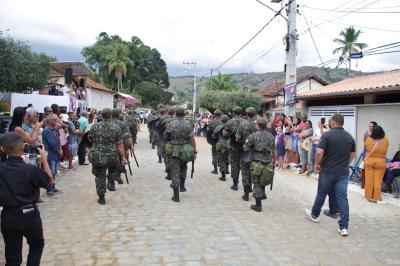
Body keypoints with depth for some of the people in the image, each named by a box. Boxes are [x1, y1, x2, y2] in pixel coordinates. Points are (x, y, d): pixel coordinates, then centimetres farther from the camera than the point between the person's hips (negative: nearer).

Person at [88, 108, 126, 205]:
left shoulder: (95, 127, -3)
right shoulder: (116, 128, -6)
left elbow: (90, 139, 11)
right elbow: (120, 144, -7)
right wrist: (123, 157, -3)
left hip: (98, 157, 0)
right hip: (112, 156, 0)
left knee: (100, 177, 9)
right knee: (113, 170, 30)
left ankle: (101, 198, 15)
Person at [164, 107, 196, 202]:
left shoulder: (171, 124, -5)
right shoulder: (188, 124, -4)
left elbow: (165, 136, 5)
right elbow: (192, 139, -9)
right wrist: (194, 152, -5)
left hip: (174, 151, -1)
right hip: (185, 150, 1)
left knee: (175, 172, 2)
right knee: (183, 168, 28)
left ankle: (176, 196, 3)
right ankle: (182, 186, 27)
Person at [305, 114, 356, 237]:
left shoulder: (327, 135, -11)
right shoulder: (350, 137, 6)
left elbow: (319, 152, -18)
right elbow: (352, 154, 14)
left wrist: (317, 164, -3)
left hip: (327, 171, -3)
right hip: (343, 172, 4)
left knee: (321, 194, 14)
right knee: (342, 197, 2)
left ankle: (314, 215, 35)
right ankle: (344, 227, -1)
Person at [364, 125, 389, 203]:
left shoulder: (368, 139, -11)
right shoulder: (385, 140, -8)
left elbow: (365, 146, 8)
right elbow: (384, 150, 9)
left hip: (369, 161, 0)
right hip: (380, 162, 0)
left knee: (369, 179, 8)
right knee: (378, 180, 4)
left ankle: (368, 196, 15)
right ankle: (377, 198, 7)